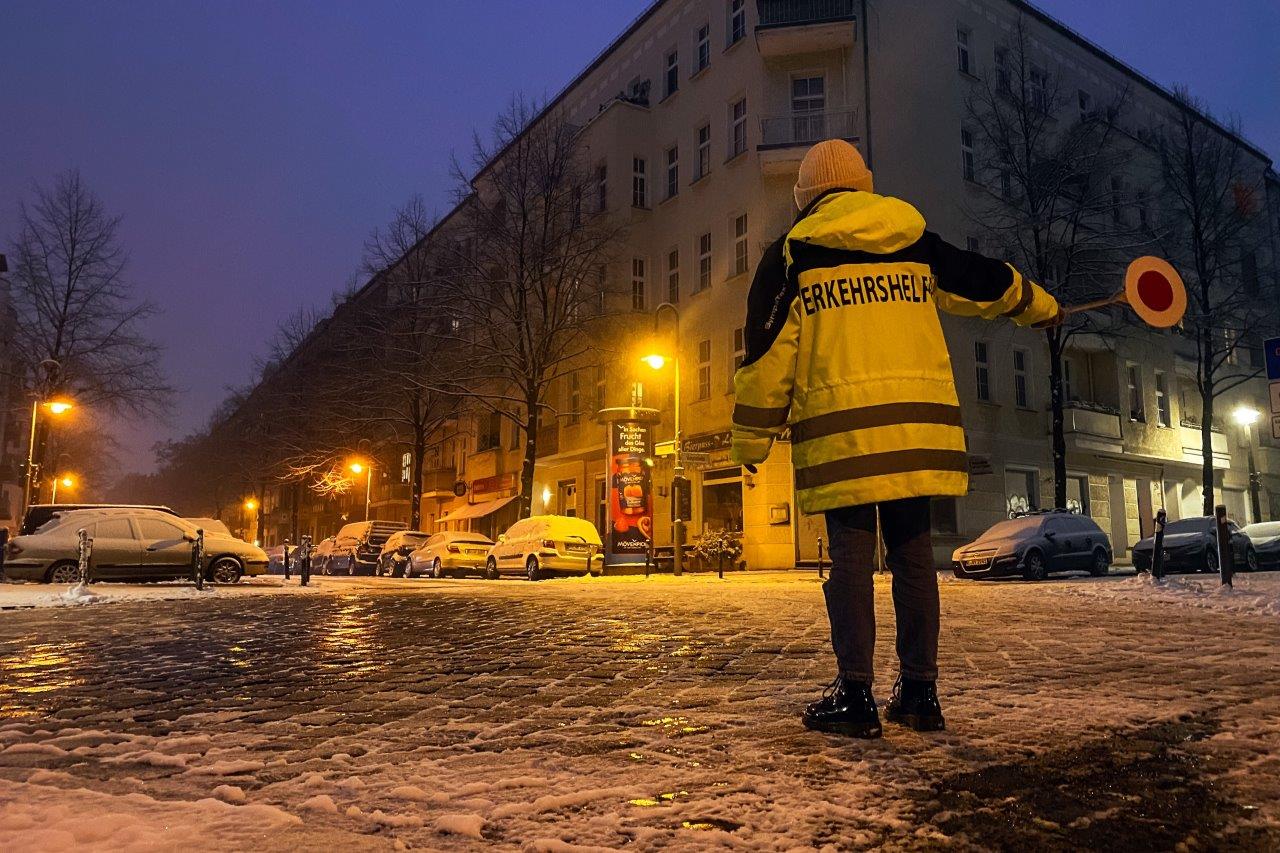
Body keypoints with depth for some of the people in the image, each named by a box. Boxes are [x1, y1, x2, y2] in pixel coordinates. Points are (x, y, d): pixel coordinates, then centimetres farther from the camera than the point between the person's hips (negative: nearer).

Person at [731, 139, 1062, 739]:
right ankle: (919, 691, 15)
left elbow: (766, 355, 1)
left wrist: (752, 440, 7)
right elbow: (988, 284, 27)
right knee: (912, 551, 9)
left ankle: (855, 695, 2)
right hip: (920, 424, 4)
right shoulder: (916, 242, 16)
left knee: (850, 555, 1)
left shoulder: (792, 254, 4)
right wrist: (1041, 307, 47)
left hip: (840, 430, -3)